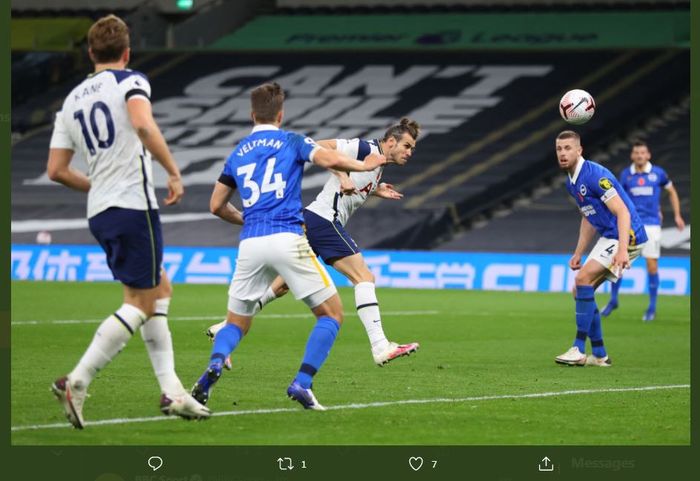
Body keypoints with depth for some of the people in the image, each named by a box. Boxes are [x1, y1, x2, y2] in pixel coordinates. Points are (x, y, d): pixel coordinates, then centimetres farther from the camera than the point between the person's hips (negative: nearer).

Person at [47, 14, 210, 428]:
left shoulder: (72, 100, 16)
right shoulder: (130, 81, -3)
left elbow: (56, 170, 13)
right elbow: (143, 125, -25)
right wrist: (174, 173, -17)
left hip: (100, 211, 8)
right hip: (134, 205, -8)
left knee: (160, 289, 18)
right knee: (142, 303, -3)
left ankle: (171, 390, 11)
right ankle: (77, 382, -14)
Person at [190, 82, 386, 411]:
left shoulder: (237, 154, 19)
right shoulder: (291, 142, 7)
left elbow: (216, 206, 23)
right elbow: (327, 159, -11)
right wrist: (364, 166, 6)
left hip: (250, 245, 4)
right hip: (287, 240, -4)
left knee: (236, 323, 15)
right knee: (332, 314, 7)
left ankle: (215, 364, -18)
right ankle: (302, 383, -10)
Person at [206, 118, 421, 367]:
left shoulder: (377, 167, 20)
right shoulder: (367, 149, -9)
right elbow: (320, 148, -16)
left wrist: (376, 191, 19)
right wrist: (342, 176, -23)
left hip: (311, 221, 10)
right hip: (325, 220, -10)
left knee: (282, 285, 17)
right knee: (364, 277, -13)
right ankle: (380, 347, -20)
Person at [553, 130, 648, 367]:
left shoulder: (595, 175, -19)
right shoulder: (572, 183, 11)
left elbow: (622, 212, -24)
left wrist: (622, 250, -35)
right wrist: (578, 253, 21)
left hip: (626, 235, -10)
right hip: (608, 237, 10)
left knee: (583, 278, -22)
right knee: (580, 291, 7)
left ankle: (579, 350, -20)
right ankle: (599, 355, 12)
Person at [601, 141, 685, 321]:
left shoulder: (658, 173, 0)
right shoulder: (625, 175, 4)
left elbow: (672, 192, 13)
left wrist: (677, 215, 8)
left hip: (651, 225, -1)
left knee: (652, 265, -4)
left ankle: (652, 308, 7)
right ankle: (613, 301, 13)